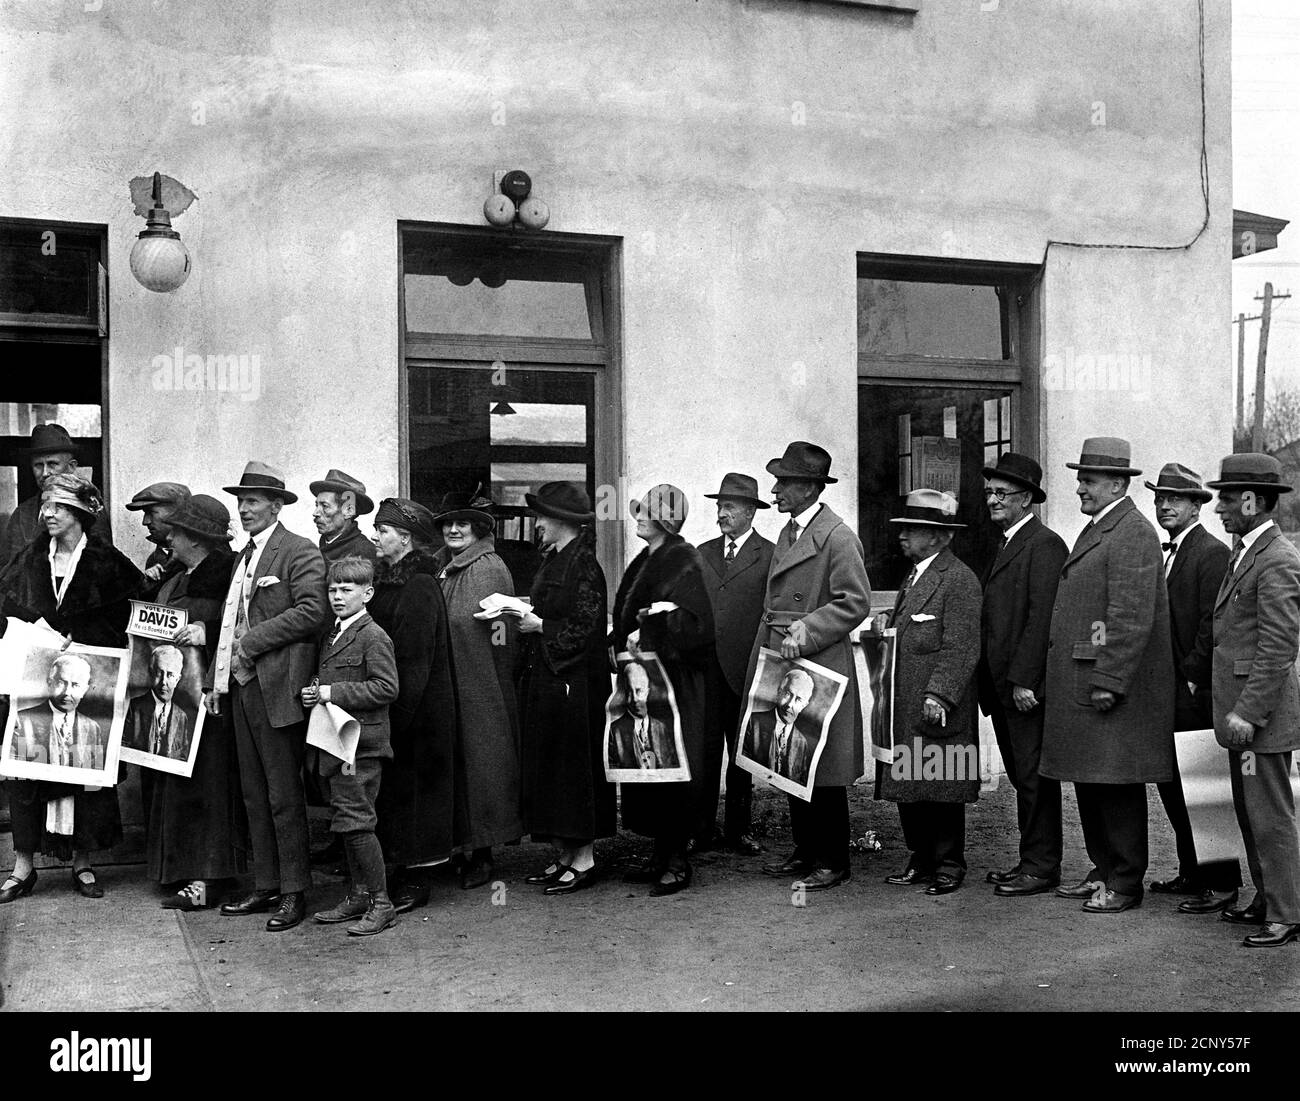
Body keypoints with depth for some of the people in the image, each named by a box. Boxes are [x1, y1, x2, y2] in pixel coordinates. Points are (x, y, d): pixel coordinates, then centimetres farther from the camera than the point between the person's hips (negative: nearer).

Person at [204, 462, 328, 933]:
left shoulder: (301, 553, -6)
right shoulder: (243, 556, 20)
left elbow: (311, 612, -18)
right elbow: (229, 623, 21)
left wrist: (252, 642, -15)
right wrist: (214, 681, 13)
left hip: (277, 688, -8)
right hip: (240, 686, 8)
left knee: (284, 796, -3)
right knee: (254, 795, 12)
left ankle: (294, 893, 5)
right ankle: (265, 886, 20)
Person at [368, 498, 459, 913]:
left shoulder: (418, 587, -15)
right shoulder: (388, 580, 12)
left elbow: (413, 661, -19)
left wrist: (397, 716, -20)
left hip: (415, 708, -9)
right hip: (392, 709, 9)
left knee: (407, 785, -2)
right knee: (392, 787, 12)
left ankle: (412, 880, 8)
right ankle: (402, 872, 20)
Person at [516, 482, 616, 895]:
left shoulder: (584, 562, -13)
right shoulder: (552, 561, 14)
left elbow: (584, 627, -18)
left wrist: (539, 626, -13)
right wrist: (521, 619, 1)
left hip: (574, 682, -9)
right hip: (542, 680, 9)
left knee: (574, 764, -3)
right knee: (545, 766, 11)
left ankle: (584, 859, 6)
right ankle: (564, 856, 19)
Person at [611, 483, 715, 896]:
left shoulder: (684, 561, -11)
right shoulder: (644, 561, 14)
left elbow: (696, 623, -20)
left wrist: (649, 634, -20)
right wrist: (623, 645, 7)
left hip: (675, 680, -9)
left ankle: (678, 861, 4)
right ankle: (661, 853, 17)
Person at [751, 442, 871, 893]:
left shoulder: (837, 537, -13)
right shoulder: (787, 533, 15)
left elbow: (856, 603, -16)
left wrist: (806, 631, -22)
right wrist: (776, 641, 13)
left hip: (820, 668, -9)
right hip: (784, 668, 9)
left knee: (822, 771, -1)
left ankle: (832, 862, 9)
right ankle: (805, 851, 25)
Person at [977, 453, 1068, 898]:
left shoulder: (1044, 545, -11)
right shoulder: (1006, 545, 19)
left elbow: (1042, 617, -18)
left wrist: (1024, 679, -21)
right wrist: (992, 680, 14)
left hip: (1027, 685, -9)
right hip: (1002, 686, 9)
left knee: (1033, 776, -2)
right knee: (1022, 775, 14)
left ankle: (1041, 866, 6)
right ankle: (1032, 858, 21)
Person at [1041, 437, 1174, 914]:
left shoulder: (1133, 534, -13)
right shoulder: (1096, 530, 18)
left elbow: (1132, 619, -20)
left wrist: (1109, 682, -22)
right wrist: (1066, 679, 19)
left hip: (1115, 688, -10)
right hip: (1079, 686, 10)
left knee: (1118, 788, -1)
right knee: (1089, 784, 15)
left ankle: (1125, 884, 9)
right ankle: (1104, 870, 26)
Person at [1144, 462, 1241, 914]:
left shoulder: (1212, 553, -11)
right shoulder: (1164, 553, 17)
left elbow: (1212, 625, -16)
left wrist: (1192, 676, -16)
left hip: (1195, 691, -9)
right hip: (1166, 690, 9)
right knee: (1171, 784, 13)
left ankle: (1222, 884, 4)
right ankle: (1191, 873, 24)